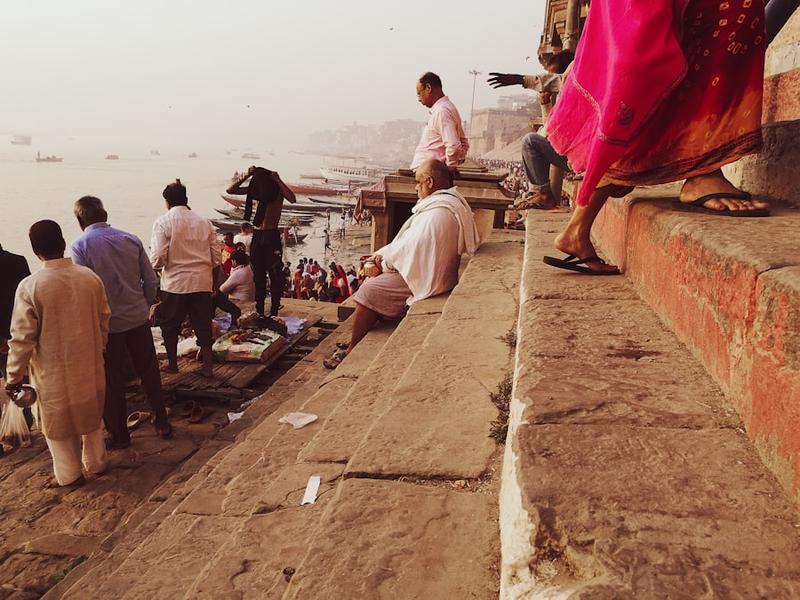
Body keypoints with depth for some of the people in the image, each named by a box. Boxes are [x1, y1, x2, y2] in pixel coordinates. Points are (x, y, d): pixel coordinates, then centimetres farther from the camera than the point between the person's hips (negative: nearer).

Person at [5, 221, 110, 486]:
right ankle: (96, 462, 37)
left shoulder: (29, 287, -20)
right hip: (89, 364, 4)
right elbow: (104, 319, 3)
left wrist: (15, 375, -3)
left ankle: (69, 475, 30)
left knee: (59, 420, 15)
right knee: (91, 412, 22)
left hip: (54, 370, -3)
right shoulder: (90, 277, -8)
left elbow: (22, 337, -15)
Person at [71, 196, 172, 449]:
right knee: (149, 373, 17)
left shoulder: (80, 246, -12)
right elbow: (151, 280, 1)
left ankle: (119, 435, 23)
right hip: (138, 319, 3)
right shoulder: (130, 239, -1)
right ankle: (162, 423, 27)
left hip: (106, 324, -3)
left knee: (112, 382, 11)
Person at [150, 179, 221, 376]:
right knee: (203, 325, 10)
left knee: (170, 325, 15)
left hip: (175, 282, -3)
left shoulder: (163, 222, -6)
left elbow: (158, 259, -13)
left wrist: (152, 258, 9)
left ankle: (172, 364, 25)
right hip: (203, 282, 3)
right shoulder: (204, 222, 7)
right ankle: (208, 366, 13)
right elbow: (216, 258, 7)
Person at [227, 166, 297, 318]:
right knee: (258, 276, 8)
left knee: (275, 276, -4)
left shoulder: (278, 190, -6)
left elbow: (292, 199, -27)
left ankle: (274, 312, 0)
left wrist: (278, 180, -25)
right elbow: (230, 190, 0)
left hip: (272, 236, -4)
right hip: (257, 236, 4)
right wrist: (246, 176, -10)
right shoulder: (255, 188, 4)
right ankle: (259, 312, 15)